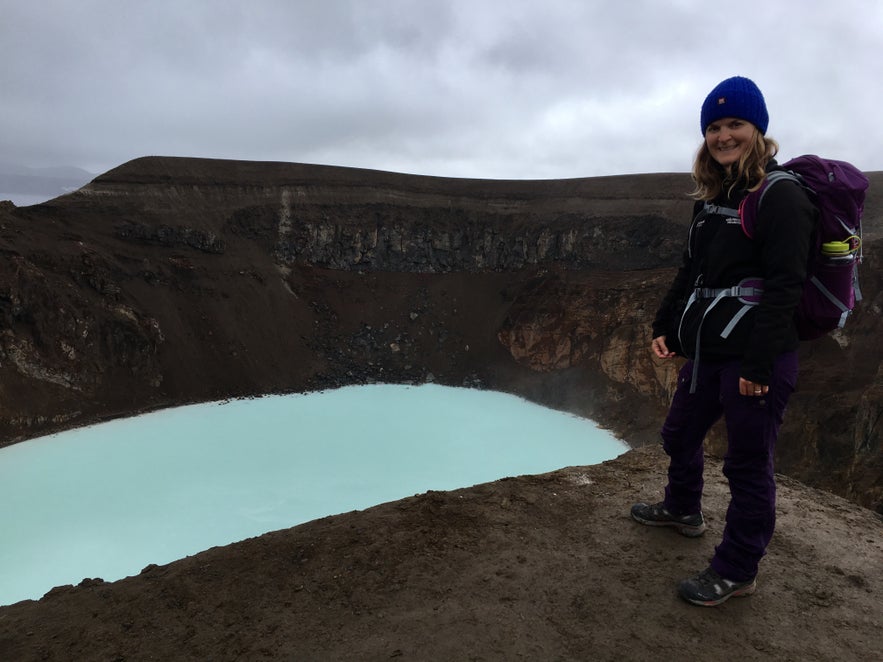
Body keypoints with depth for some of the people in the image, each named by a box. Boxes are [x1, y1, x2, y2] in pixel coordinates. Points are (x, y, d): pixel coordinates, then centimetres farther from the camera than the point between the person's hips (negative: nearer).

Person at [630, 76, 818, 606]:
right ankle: (683, 509, 48)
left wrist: (758, 364, -23)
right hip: (706, 351, 9)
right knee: (680, 435, 22)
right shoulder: (711, 200, 13)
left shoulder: (782, 197, -12)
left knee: (748, 464, 3)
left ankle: (737, 571, 19)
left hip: (756, 358, -8)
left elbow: (784, 286, -20)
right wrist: (666, 328, 10)